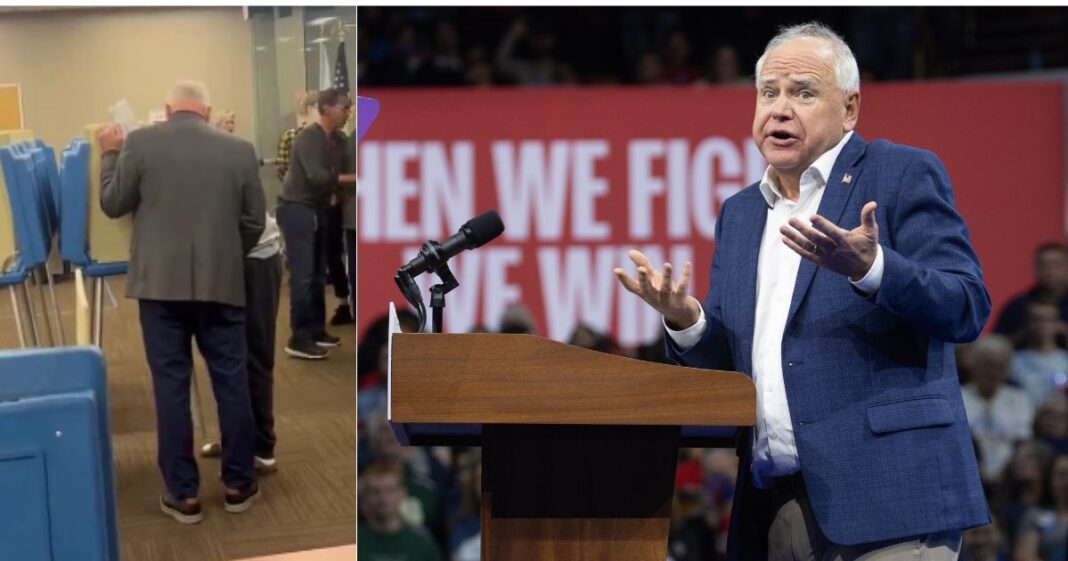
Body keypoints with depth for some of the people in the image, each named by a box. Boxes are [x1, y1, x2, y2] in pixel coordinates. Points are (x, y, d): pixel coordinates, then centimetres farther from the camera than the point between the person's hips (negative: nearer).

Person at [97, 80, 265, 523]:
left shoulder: (140, 143, -3)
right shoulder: (239, 149, 1)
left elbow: (112, 205, 6)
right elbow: (254, 222, 6)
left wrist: (110, 154, 21)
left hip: (160, 282, -1)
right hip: (221, 283, 1)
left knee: (170, 384, 4)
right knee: (231, 380, 9)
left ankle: (183, 493, 8)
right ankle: (238, 484, 18)